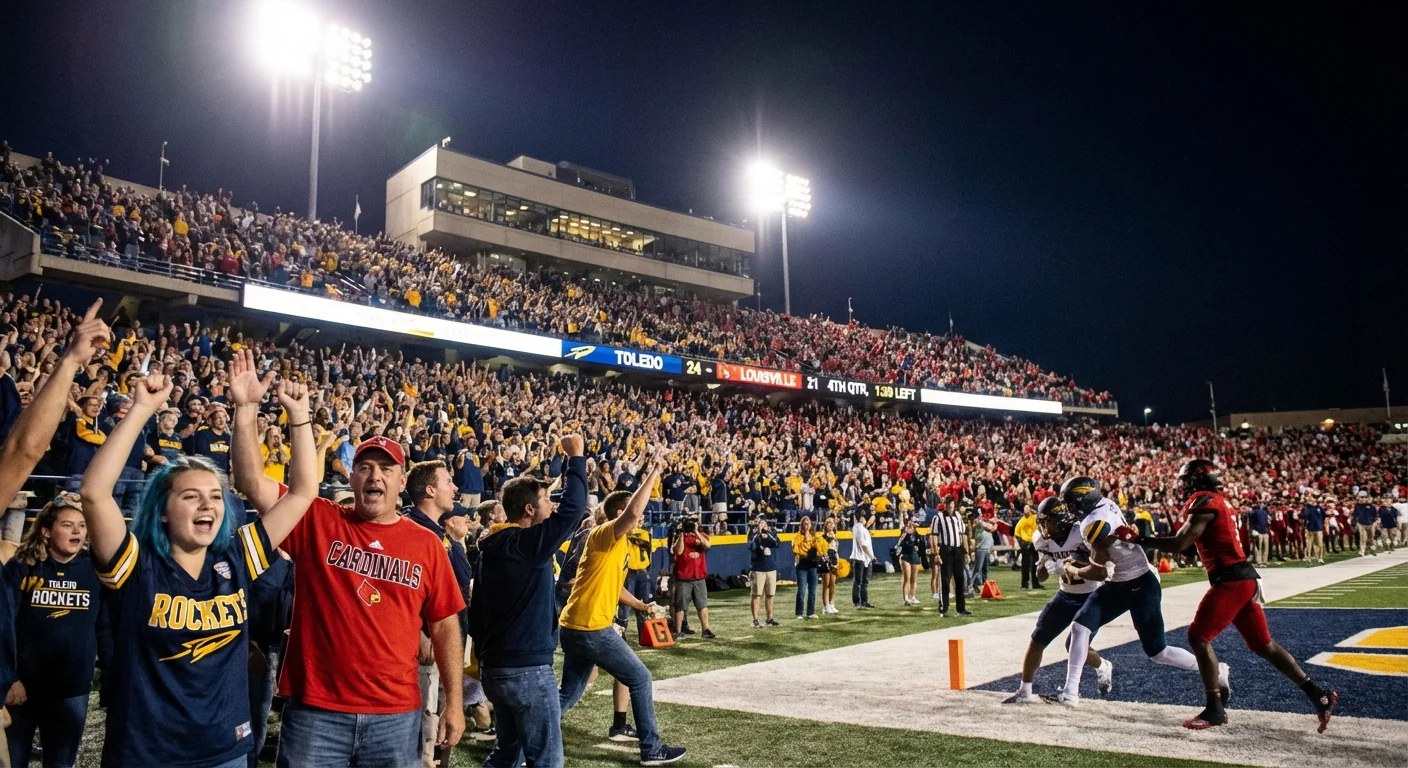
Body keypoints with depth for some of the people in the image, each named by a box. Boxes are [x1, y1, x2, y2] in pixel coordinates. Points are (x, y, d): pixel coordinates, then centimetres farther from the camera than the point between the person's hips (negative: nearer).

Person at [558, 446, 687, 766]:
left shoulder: (616, 544, 16)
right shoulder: (604, 535, -12)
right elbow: (633, 513, -33)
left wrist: (641, 605, 34)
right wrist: (653, 472, -28)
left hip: (575, 627, 9)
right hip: (592, 628, -9)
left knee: (569, 693, 17)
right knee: (641, 680, 3)